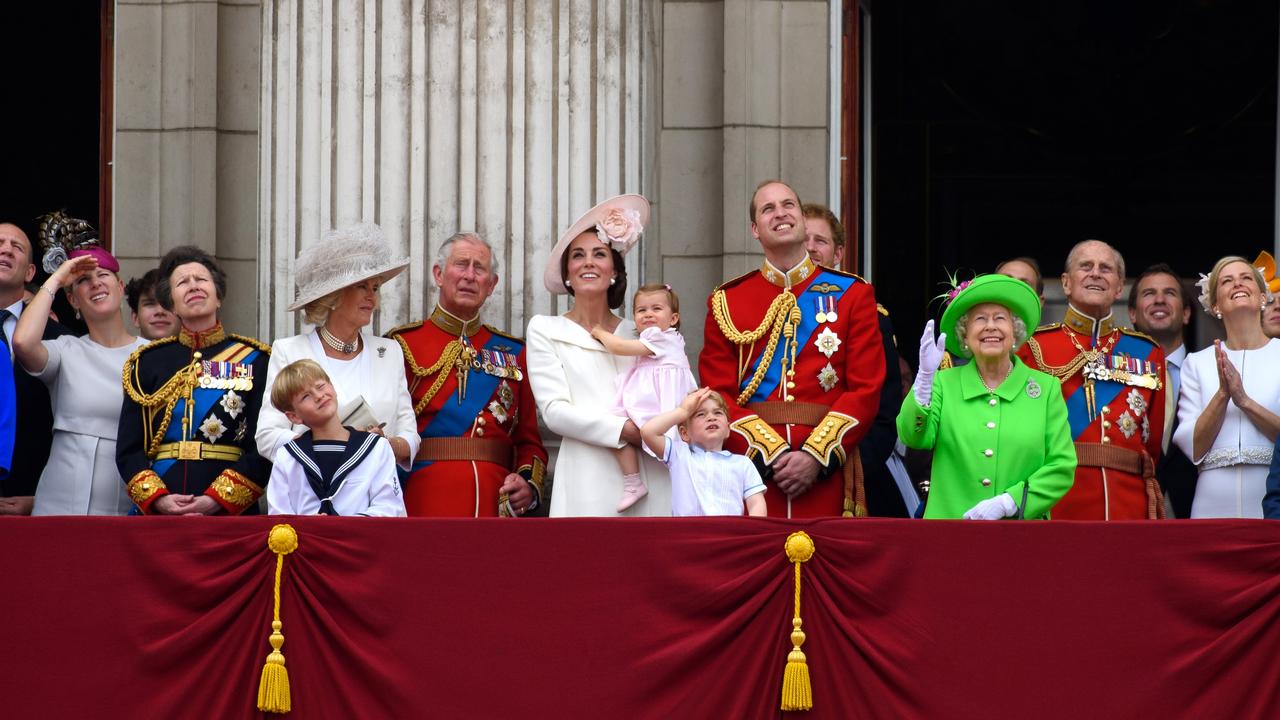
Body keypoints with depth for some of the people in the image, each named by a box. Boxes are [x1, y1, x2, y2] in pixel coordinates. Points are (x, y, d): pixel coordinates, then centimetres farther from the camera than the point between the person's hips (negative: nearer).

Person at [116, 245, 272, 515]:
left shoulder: (254, 360, 6)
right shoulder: (147, 363, 12)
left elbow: (263, 450, -2)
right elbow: (128, 449, 7)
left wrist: (216, 500, -14)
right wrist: (158, 499, -10)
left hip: (232, 513, -1)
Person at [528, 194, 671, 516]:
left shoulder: (638, 333, 18)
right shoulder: (545, 330, 10)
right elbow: (554, 410, -2)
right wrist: (625, 429, -13)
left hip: (651, 479, 3)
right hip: (589, 483, -3)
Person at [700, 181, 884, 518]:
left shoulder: (853, 294, 8)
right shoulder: (726, 301, 9)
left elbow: (866, 389, 1)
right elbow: (718, 395, 3)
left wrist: (816, 457, -11)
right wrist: (771, 455, -11)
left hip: (827, 474, 0)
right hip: (752, 471, 0)